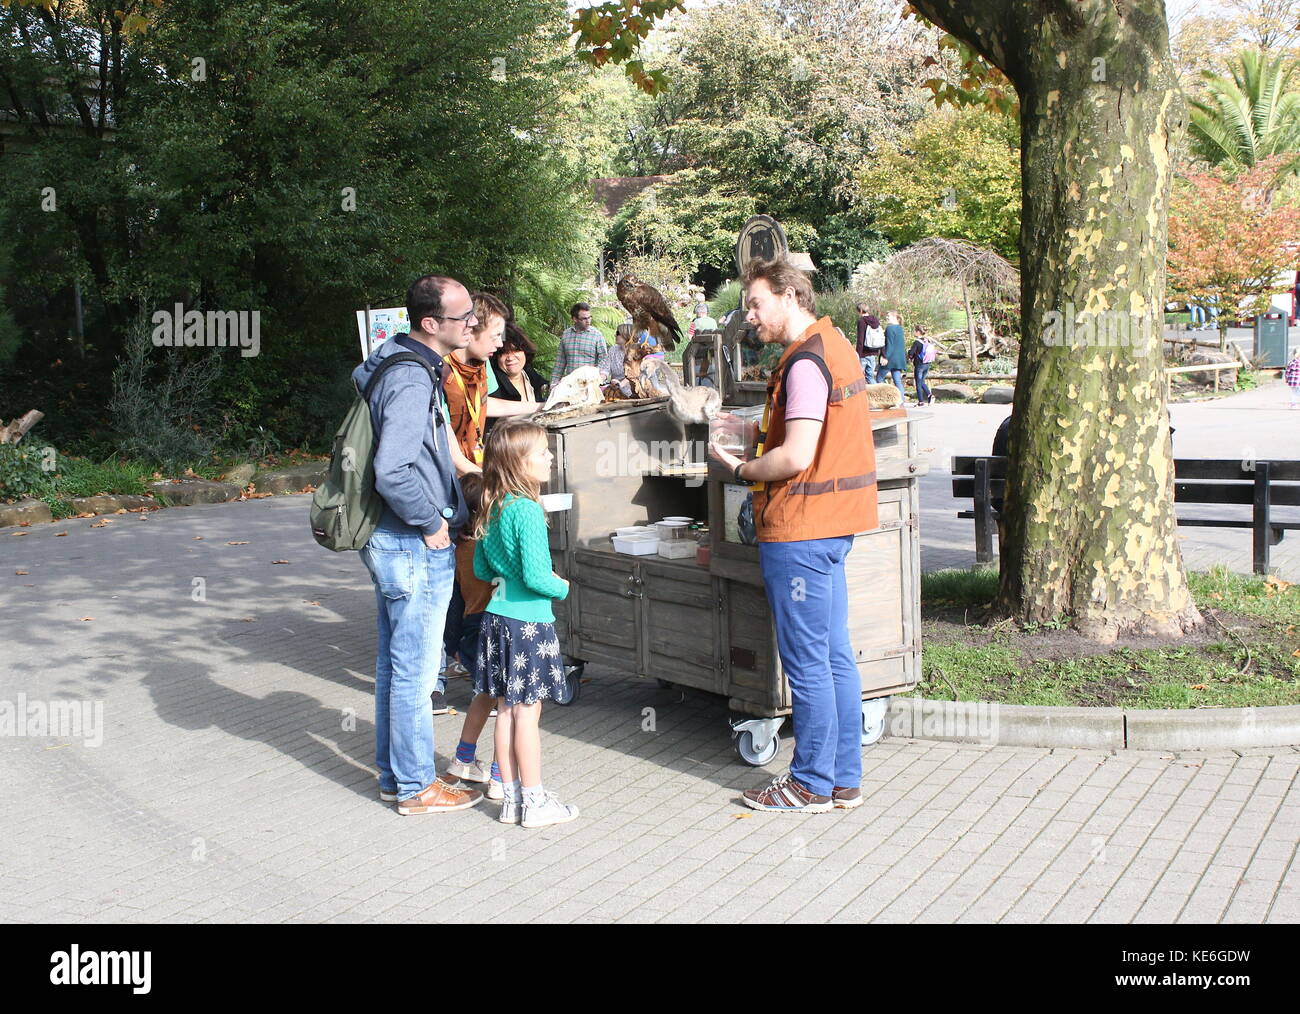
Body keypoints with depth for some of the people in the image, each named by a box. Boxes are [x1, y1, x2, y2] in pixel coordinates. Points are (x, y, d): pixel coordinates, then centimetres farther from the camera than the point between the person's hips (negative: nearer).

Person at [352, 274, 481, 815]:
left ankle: (394, 773, 32)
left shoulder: (403, 364, 10)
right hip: (416, 547, -10)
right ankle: (416, 786, 15)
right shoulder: (412, 381, -22)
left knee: (394, 662, 18)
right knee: (415, 670, 2)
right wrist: (432, 524, -19)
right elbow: (393, 471, -31)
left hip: (391, 541, 10)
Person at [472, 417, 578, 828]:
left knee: (506, 710, 13)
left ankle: (511, 798, 21)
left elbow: (481, 569, 15)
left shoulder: (492, 509, 6)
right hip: (528, 624, -8)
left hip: (497, 618, 8)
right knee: (527, 714, 1)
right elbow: (535, 576, -22)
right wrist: (562, 588, -5)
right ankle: (535, 802, 11)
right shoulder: (527, 510, -19)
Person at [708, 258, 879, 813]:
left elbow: (795, 457, -23)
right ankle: (843, 779, 22)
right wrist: (764, 431, 13)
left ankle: (812, 784, 11)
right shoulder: (835, 346, 14)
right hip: (833, 523, 10)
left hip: (800, 530, -10)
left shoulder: (805, 362, -17)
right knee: (835, 657, 13)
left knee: (806, 663, 0)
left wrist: (740, 468, -7)